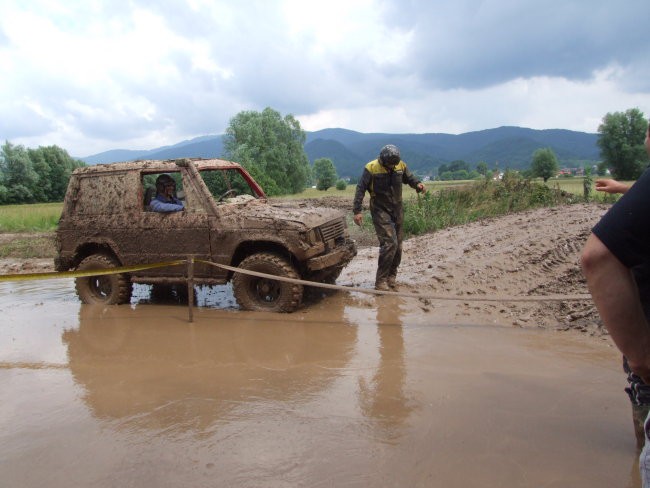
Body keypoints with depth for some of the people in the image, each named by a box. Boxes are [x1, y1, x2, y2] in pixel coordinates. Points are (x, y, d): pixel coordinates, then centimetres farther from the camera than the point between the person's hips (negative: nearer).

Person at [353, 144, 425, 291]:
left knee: (397, 245, 9)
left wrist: (417, 184, -9)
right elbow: (360, 189, -11)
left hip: (397, 210, 6)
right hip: (380, 211, -6)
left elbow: (409, 178, 15)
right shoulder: (371, 168, -14)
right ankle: (380, 281, -9)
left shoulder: (401, 165, 0)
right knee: (389, 243, -17)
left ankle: (391, 277, 24)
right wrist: (357, 211, -17)